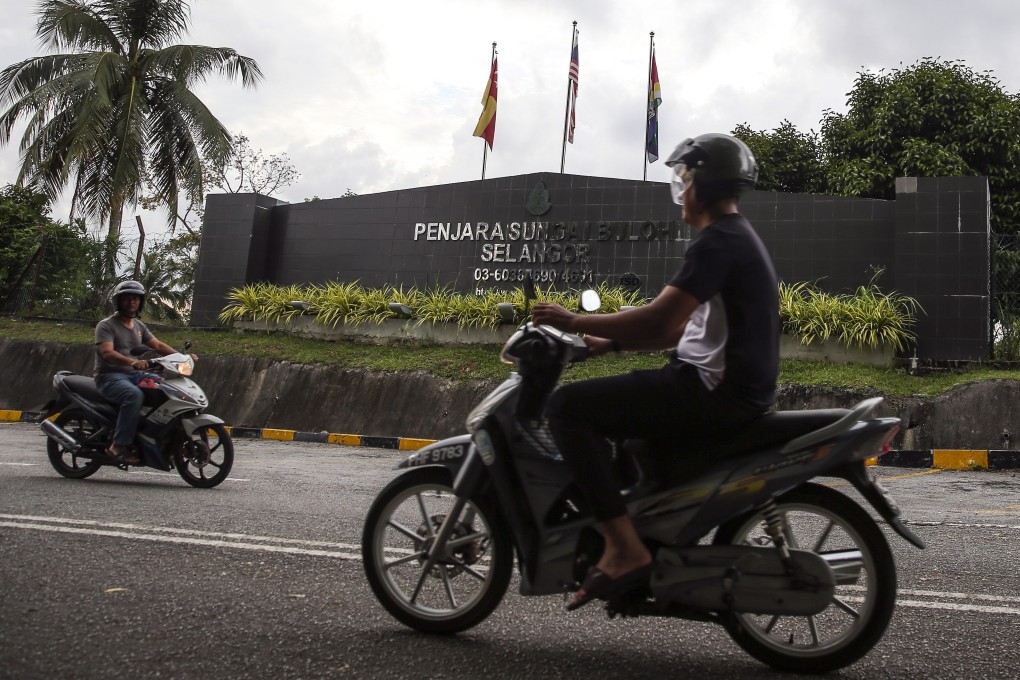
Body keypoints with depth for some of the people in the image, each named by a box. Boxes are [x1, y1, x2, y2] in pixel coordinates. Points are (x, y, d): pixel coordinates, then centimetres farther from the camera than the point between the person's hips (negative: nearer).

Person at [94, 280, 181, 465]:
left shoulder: (139, 326, 18)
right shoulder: (106, 325, -5)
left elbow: (158, 345, 14)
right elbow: (107, 353, -21)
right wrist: (133, 362, -39)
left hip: (135, 375, 7)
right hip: (110, 376, -7)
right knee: (134, 395, -37)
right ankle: (119, 446, -35)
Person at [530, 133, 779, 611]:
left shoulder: (717, 241, -14)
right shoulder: (739, 238, 20)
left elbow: (658, 320, -23)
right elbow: (681, 328, 21)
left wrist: (575, 322, -12)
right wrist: (609, 343, 15)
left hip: (711, 391, -11)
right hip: (736, 389, 11)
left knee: (567, 407, -15)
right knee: (602, 408, 24)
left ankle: (625, 549, -17)